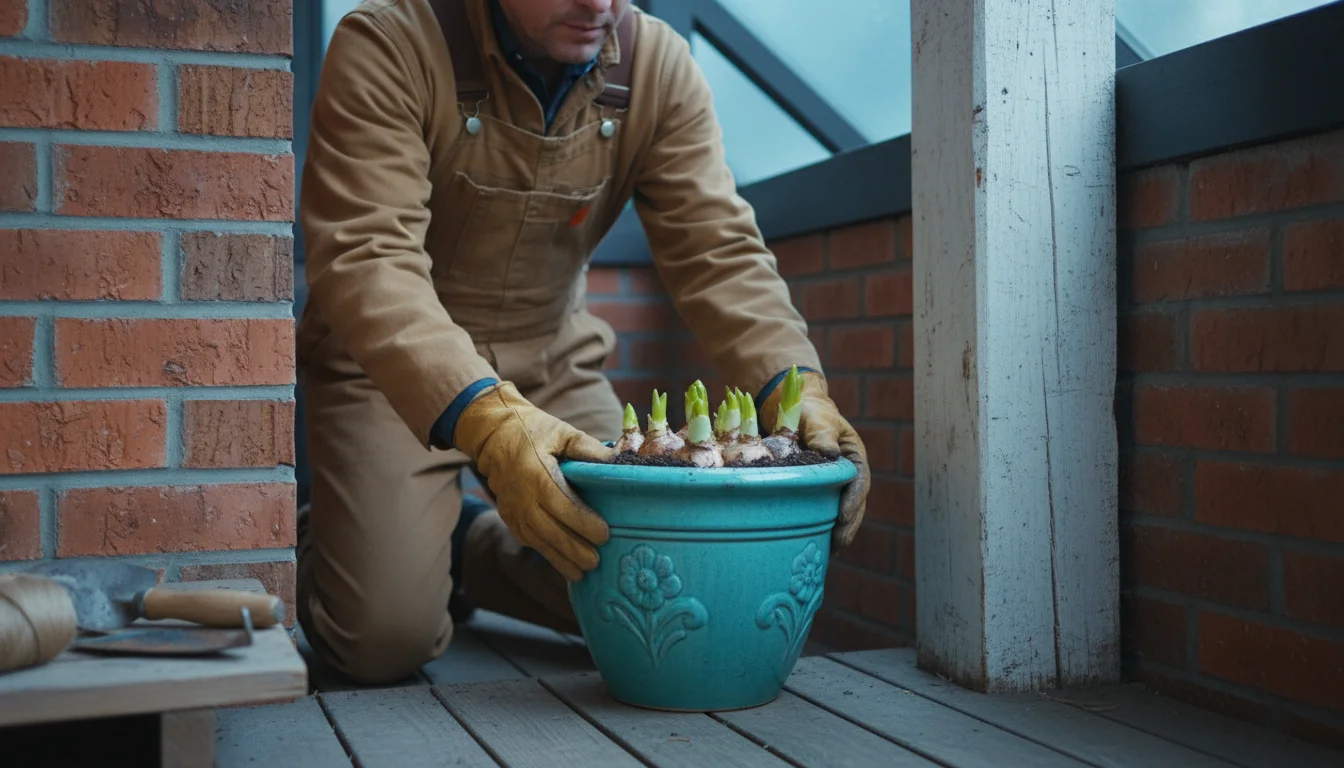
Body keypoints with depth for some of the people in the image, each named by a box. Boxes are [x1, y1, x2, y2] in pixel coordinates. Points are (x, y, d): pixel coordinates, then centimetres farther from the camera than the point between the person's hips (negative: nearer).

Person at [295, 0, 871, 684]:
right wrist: (484, 419, -46)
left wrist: (795, 386, -30)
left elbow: (717, 249, -11)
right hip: (389, 366, -4)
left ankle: (467, 546, 22)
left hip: (551, 362, 4)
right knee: (387, 637, -16)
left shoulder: (659, 65, -7)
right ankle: (315, 543, 20)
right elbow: (363, 255, -31)